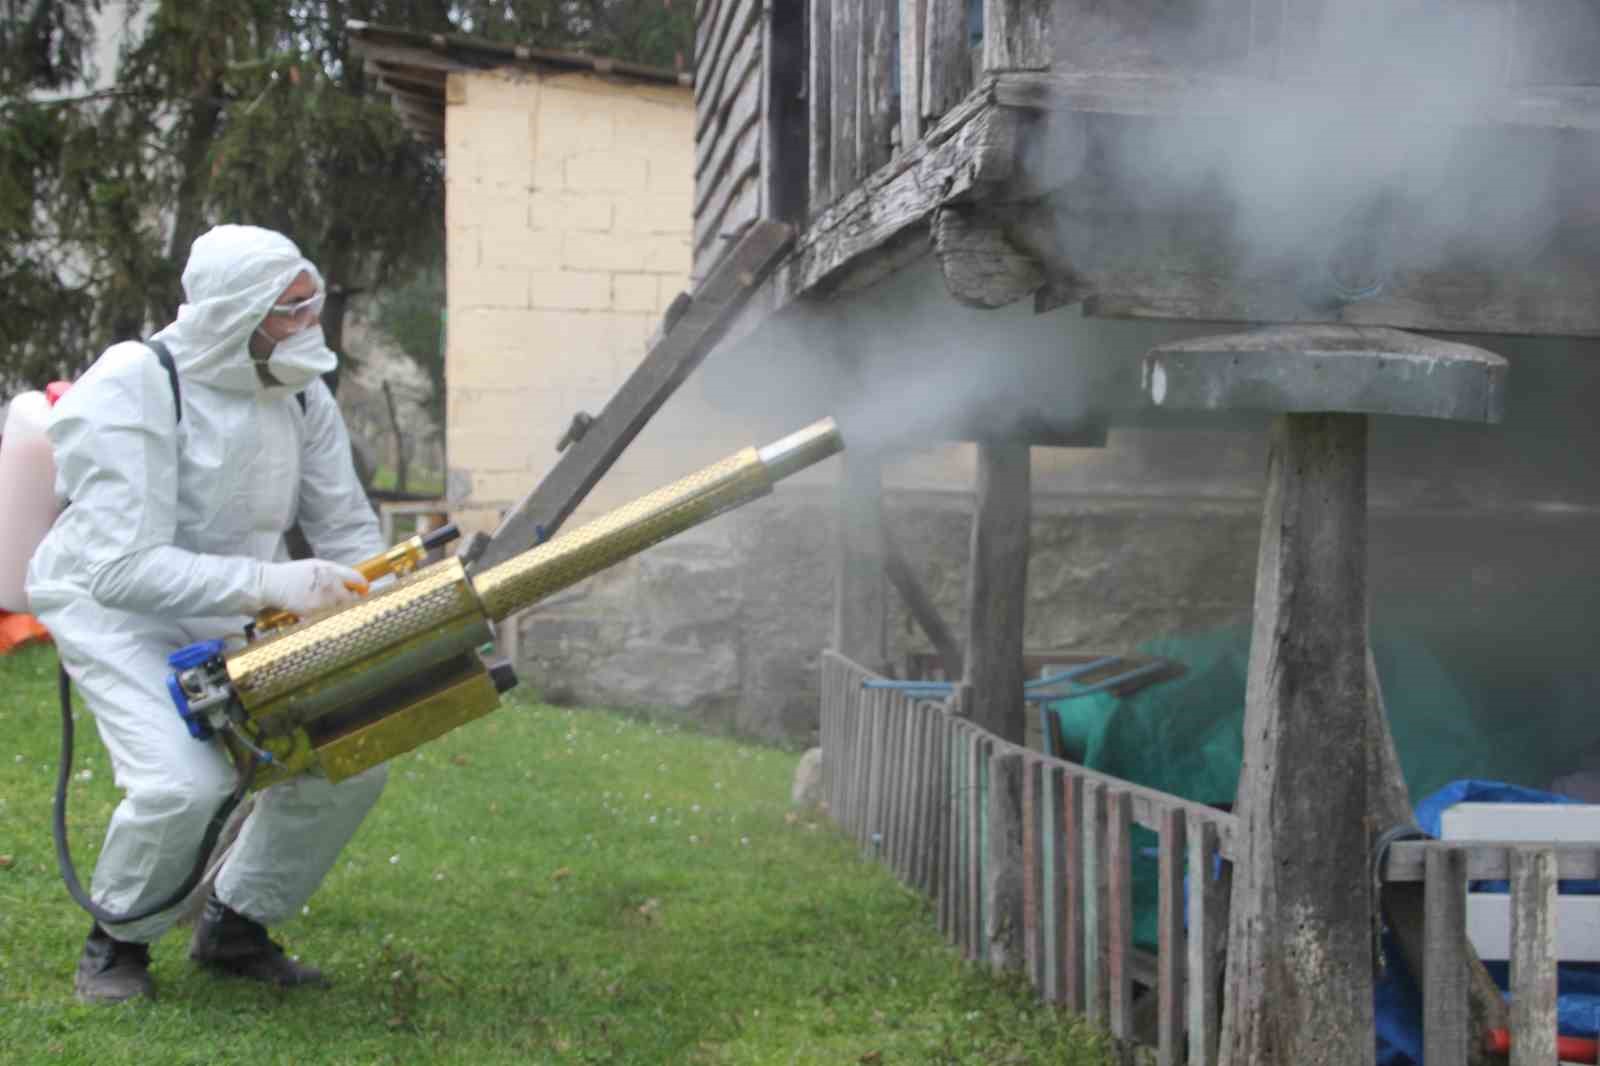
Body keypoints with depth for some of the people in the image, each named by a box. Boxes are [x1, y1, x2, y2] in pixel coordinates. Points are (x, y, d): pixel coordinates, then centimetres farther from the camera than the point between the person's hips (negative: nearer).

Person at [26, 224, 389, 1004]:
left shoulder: (299, 393, -4)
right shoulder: (130, 393, -25)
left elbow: (345, 528, 3)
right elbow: (124, 567, -32)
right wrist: (268, 583, -41)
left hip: (232, 621, 7)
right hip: (116, 612, -6)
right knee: (184, 782, -28)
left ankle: (234, 926, 16)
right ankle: (116, 940, 2)